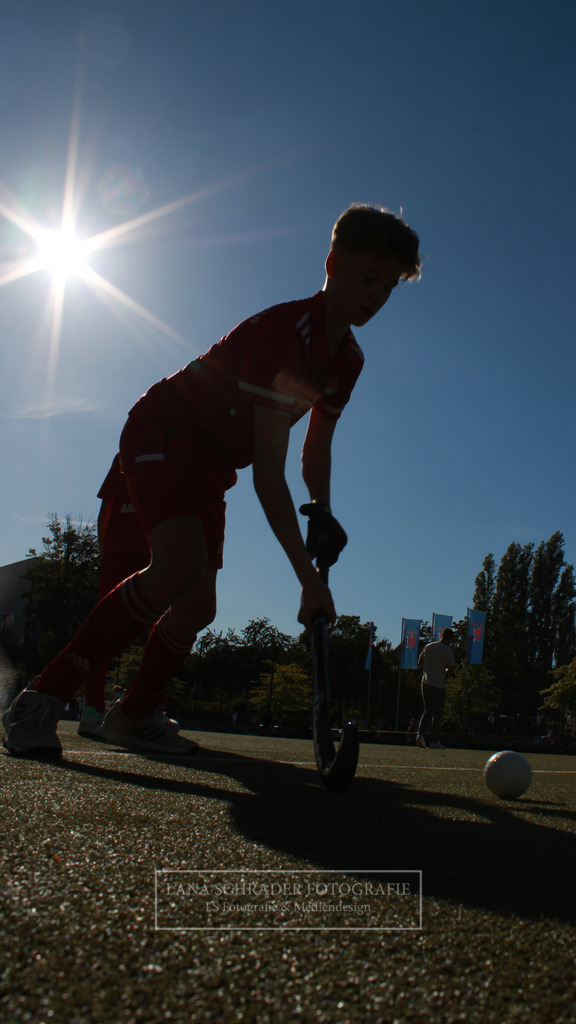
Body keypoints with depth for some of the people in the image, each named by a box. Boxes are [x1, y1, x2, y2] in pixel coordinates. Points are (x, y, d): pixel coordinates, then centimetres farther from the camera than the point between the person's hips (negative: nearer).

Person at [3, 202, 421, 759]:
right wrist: (308, 577, -34)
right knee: (181, 565, -33)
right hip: (161, 431, -9)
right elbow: (268, 468, -32)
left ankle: (132, 715, 26)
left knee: (199, 606, 5)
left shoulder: (349, 359, 2)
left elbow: (316, 447, 14)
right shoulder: (282, 331, -27)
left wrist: (321, 512, -3)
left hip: (212, 462, 9)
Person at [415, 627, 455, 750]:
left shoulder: (428, 647, 7)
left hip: (426, 683, 5)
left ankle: (420, 733, -1)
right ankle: (434, 741, 6)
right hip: (439, 685, -5)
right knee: (437, 713, 4)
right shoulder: (448, 650, -11)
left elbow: (419, 664, 14)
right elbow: (451, 670, -11)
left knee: (427, 711, 17)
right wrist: (444, 673, 9)